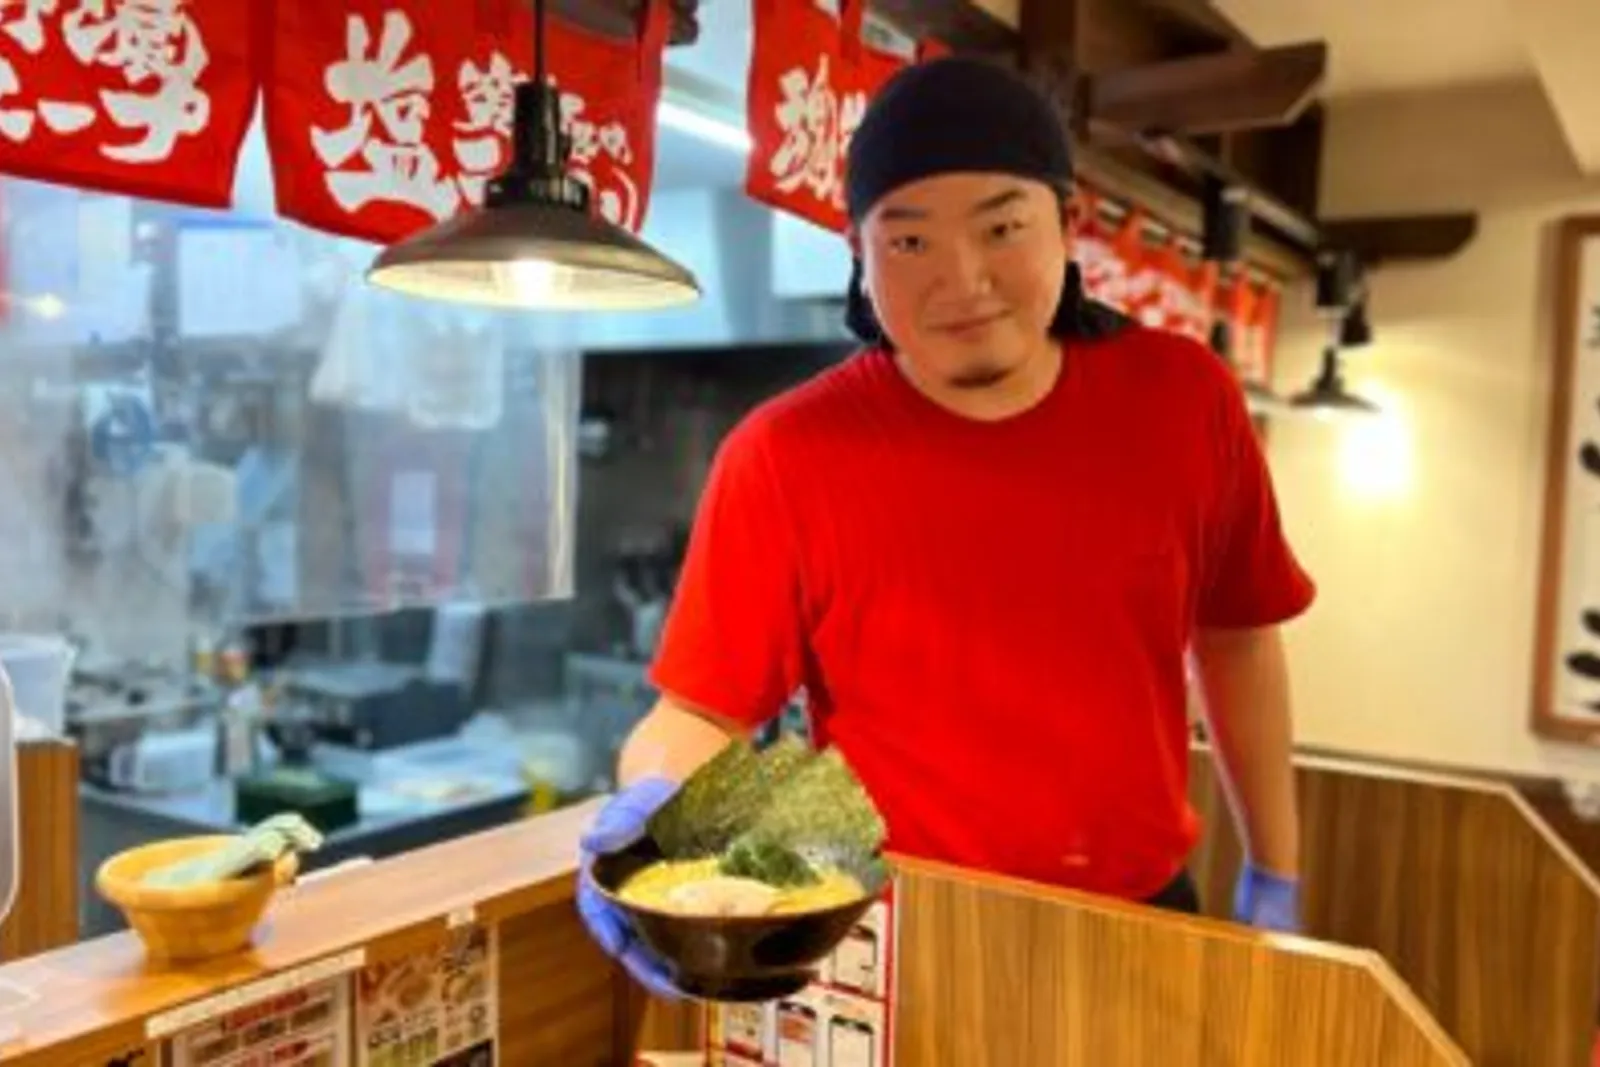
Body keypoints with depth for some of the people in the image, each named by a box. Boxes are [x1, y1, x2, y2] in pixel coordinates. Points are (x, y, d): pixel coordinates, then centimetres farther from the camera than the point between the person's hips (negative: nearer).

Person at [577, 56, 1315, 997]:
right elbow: (701, 710, -13)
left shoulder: (1184, 400, -10)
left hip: (1144, 918, 4)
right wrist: (654, 805, -35)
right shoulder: (784, 457, -19)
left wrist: (1273, 875, 7)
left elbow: (1235, 637, 3)